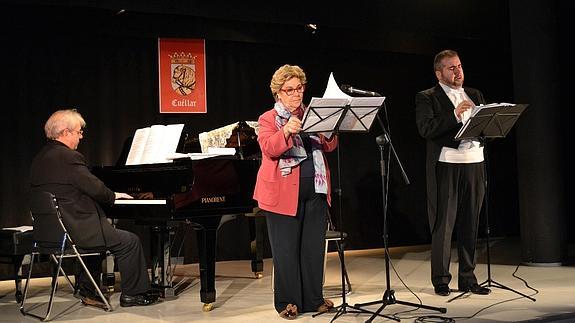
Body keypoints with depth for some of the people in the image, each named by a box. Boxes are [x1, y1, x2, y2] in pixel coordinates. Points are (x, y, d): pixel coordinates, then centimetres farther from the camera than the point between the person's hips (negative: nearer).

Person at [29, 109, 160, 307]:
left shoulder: (40, 159, 10)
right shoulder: (69, 157, -18)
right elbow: (95, 188, -17)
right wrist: (114, 196, 4)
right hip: (75, 231, -9)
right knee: (129, 242, 3)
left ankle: (87, 288, 32)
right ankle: (131, 294, 11)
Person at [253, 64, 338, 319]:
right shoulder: (268, 119, 1)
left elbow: (329, 146, 6)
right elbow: (269, 149, -16)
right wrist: (286, 131, -34)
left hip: (315, 191, 4)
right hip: (284, 193, -4)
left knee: (314, 247, 9)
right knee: (286, 249, 2)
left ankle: (314, 298, 19)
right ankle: (287, 302, 12)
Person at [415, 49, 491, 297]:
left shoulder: (475, 95, 19)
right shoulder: (427, 98, 2)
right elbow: (425, 129, -13)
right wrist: (455, 115, -20)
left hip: (474, 164, 5)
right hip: (445, 166, -5)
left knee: (470, 225, 7)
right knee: (443, 225, -2)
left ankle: (467, 278, 15)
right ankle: (441, 280, 7)